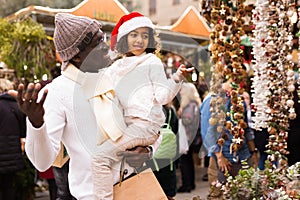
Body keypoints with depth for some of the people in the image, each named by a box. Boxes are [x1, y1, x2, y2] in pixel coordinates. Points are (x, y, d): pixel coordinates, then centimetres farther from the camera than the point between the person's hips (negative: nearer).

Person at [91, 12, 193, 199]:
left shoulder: (152, 62, 1)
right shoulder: (117, 67, 16)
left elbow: (162, 96, -6)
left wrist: (177, 78, -22)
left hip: (146, 125, -7)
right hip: (126, 124, 8)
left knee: (101, 156, -20)